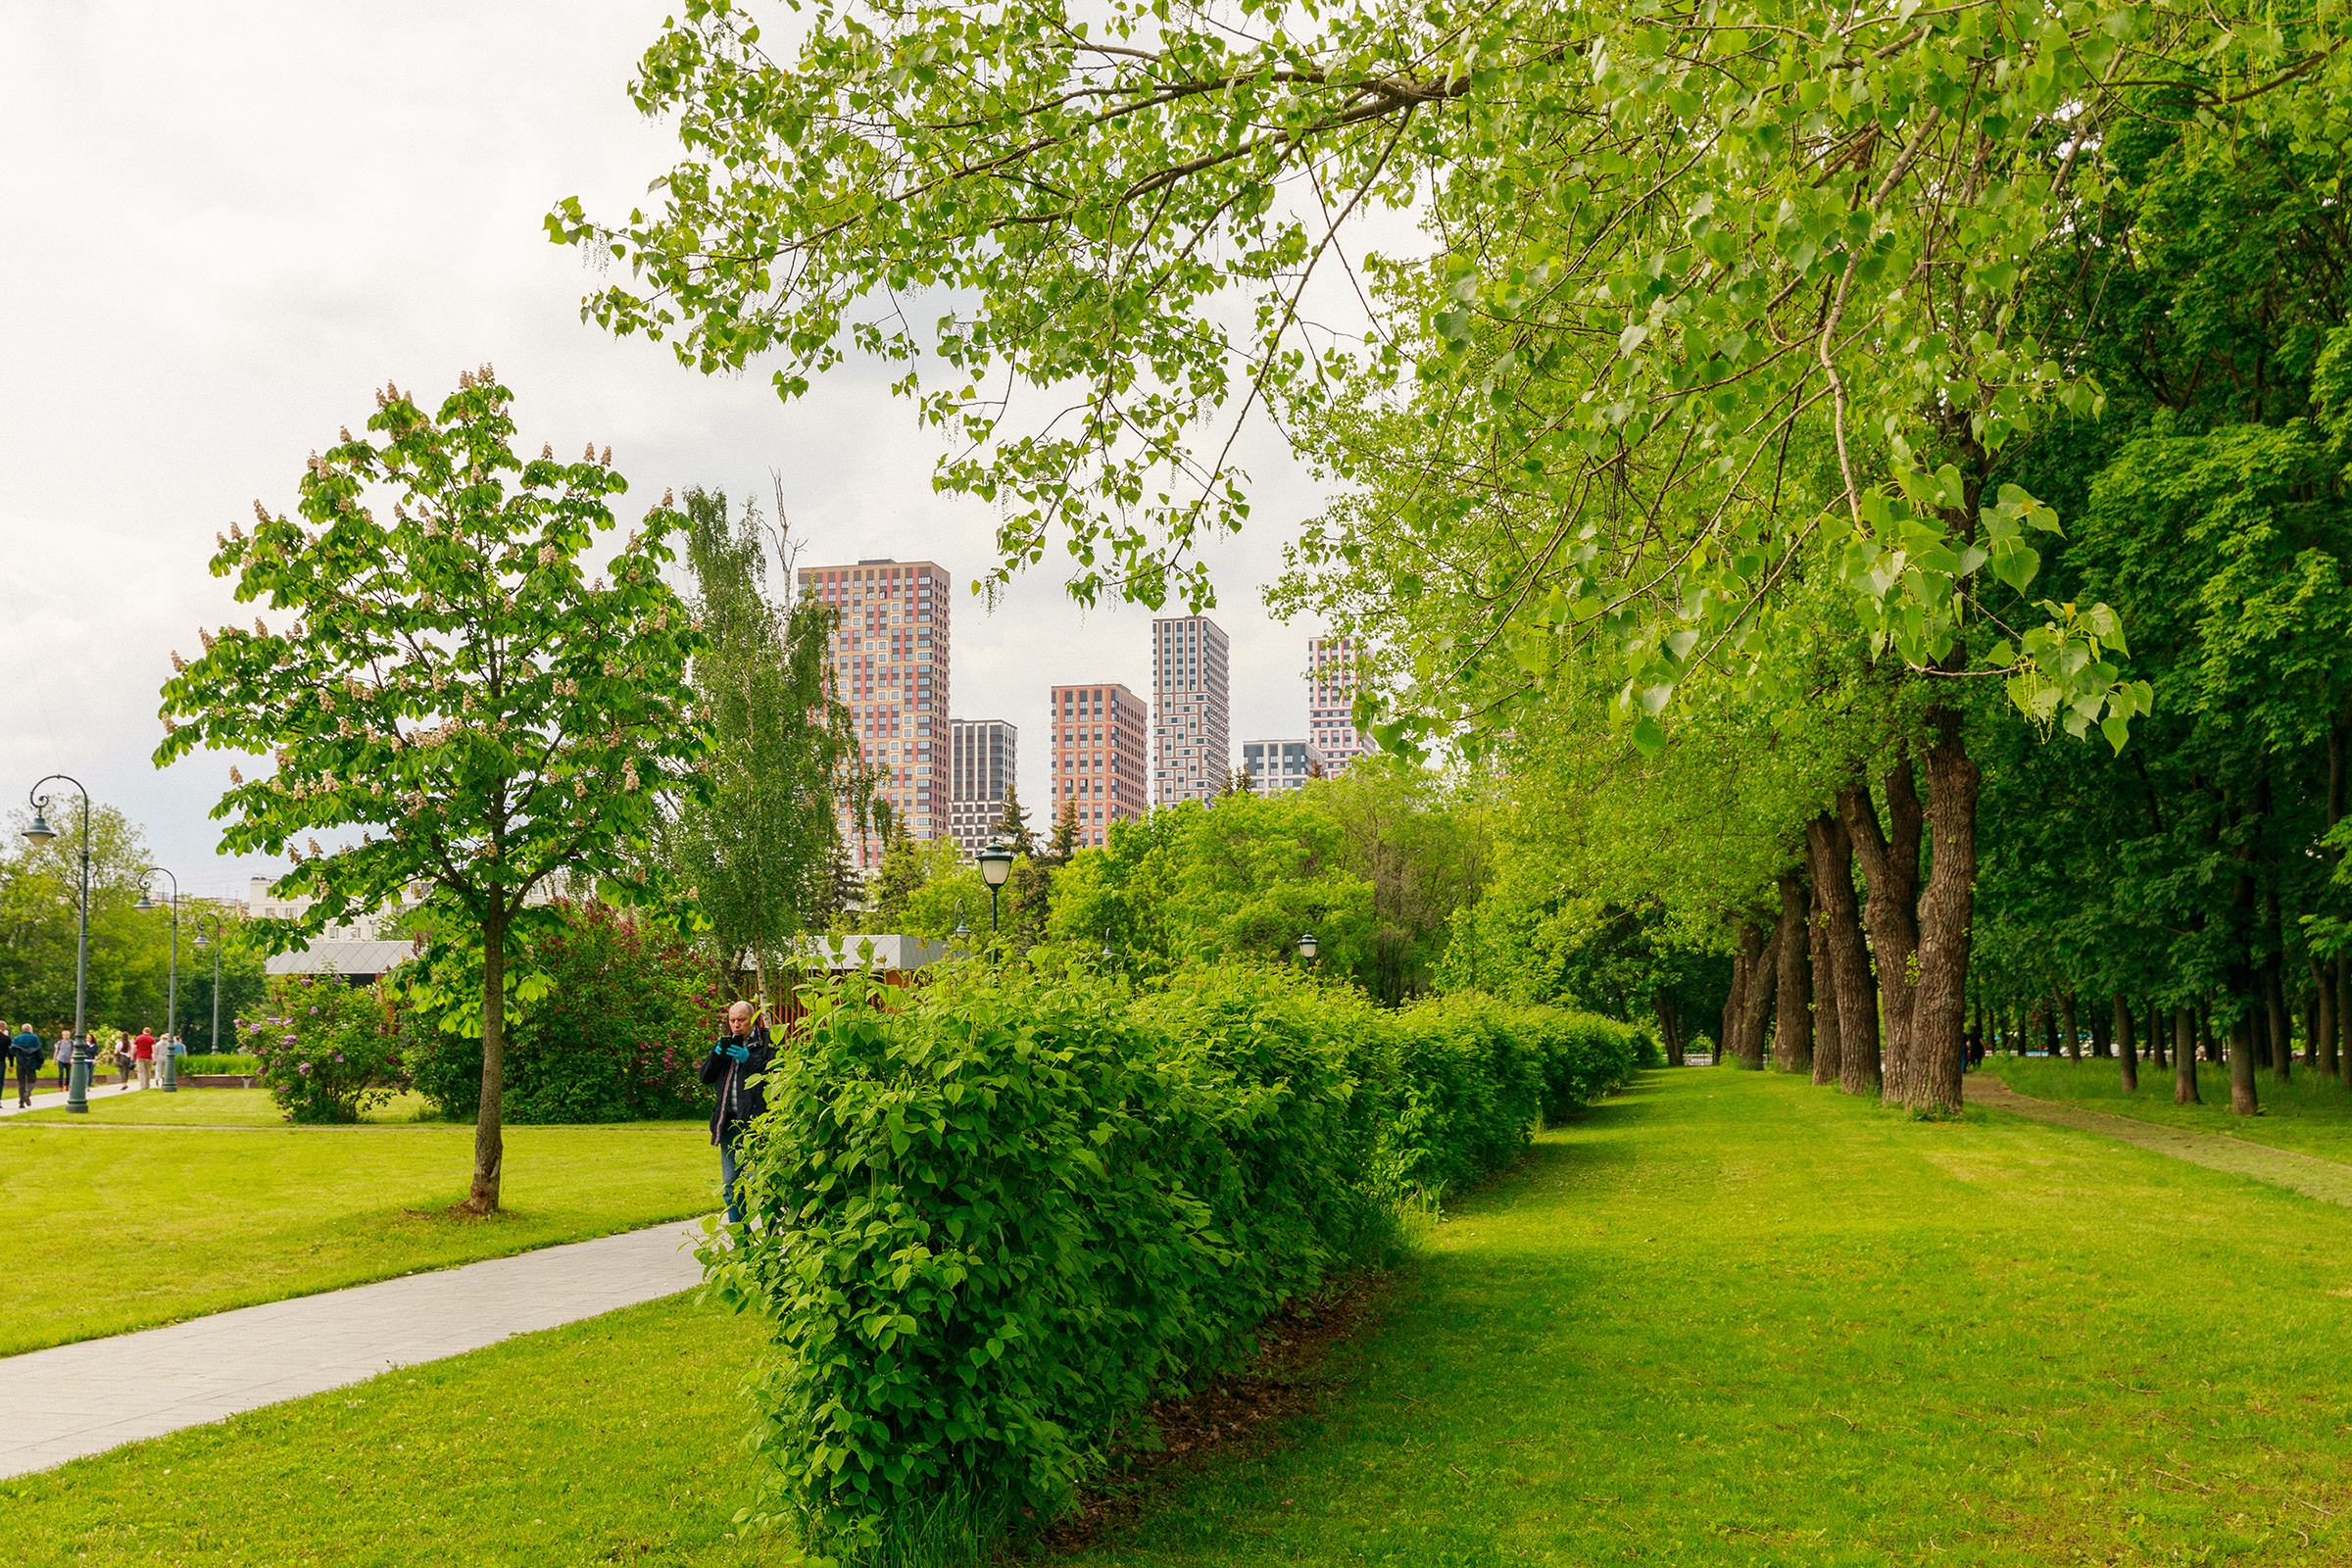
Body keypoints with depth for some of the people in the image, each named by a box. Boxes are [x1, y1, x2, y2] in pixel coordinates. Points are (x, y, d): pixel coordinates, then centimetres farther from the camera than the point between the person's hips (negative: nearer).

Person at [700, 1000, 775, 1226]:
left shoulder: (768, 1041, 2)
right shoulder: (726, 1042, 18)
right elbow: (706, 1077, 13)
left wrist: (749, 1059, -19)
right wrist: (716, 1054, -4)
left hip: (756, 1122, -6)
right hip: (729, 1122, 6)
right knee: (730, 1185, 8)